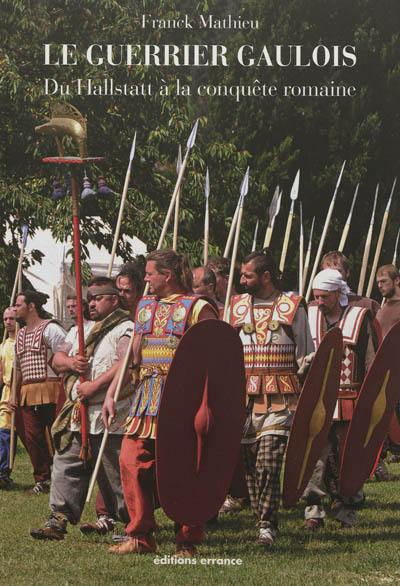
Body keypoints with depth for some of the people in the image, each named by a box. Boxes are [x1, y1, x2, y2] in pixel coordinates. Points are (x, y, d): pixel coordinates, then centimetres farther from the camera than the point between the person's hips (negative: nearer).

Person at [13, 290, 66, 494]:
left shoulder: (50, 329, -5)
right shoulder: (20, 335, 20)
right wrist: (15, 394, 21)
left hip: (50, 391, -7)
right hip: (27, 394, 7)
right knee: (32, 436, 3)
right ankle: (42, 478, 10)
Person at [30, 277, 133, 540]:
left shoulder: (125, 329, -6)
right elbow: (57, 357, 21)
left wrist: (94, 385, -22)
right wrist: (69, 361, -3)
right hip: (78, 415, 8)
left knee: (115, 473, -2)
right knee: (66, 466, 2)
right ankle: (58, 520, 1)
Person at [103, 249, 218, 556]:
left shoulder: (197, 308, -5)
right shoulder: (145, 306, 17)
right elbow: (132, 355, 20)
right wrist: (111, 393, 13)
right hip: (145, 397, 6)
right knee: (132, 461, -1)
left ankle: (187, 542, 6)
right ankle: (140, 536, 9)